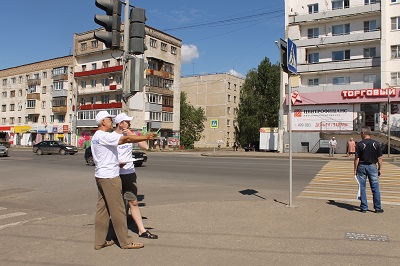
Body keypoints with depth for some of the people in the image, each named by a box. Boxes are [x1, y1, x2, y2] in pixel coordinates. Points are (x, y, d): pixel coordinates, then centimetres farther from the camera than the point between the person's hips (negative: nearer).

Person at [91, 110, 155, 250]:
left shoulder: (95, 137, 16)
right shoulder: (104, 136, -16)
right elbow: (127, 139, -23)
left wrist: (116, 164, 18)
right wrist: (146, 137, -19)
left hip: (100, 175, 10)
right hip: (109, 177, -10)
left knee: (102, 208, 12)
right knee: (117, 209, -3)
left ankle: (100, 241, 19)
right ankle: (125, 241, 5)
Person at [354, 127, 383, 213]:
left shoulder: (359, 144, -7)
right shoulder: (376, 144, 0)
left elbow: (357, 158, -7)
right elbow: (379, 158, 1)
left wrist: (355, 170, -1)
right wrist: (380, 168, 10)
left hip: (362, 167, -1)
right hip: (373, 166, 2)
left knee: (362, 188, 5)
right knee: (375, 188, 8)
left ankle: (364, 207, 8)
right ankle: (378, 208, 12)